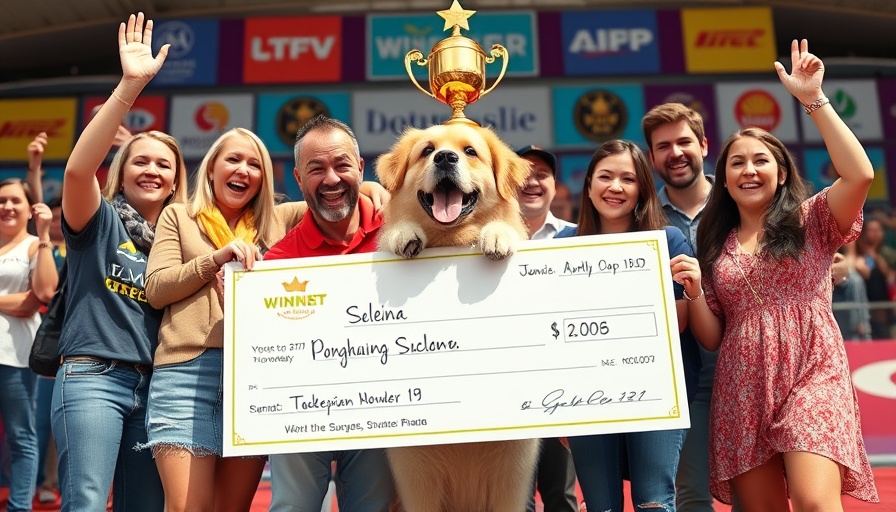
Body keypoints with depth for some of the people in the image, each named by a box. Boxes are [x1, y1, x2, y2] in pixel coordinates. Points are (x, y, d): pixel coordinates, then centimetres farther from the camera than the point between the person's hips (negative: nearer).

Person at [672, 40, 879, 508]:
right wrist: (694, 291, -8)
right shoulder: (716, 246, 13)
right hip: (742, 388, 3)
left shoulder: (811, 221, 6)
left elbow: (860, 174, -15)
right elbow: (711, 337, 12)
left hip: (812, 376, -3)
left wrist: (813, 98, -12)